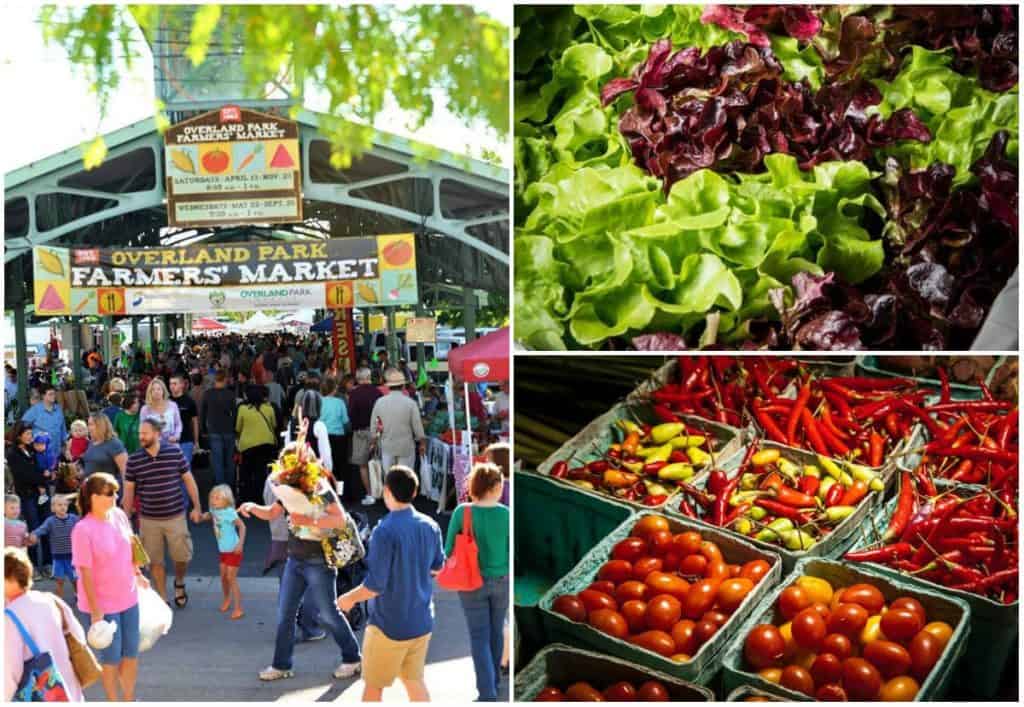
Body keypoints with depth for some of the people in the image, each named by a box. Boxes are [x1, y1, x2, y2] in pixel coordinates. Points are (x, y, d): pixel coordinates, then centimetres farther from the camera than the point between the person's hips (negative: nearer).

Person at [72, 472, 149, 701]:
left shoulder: (119, 515, -5)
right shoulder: (83, 530, -23)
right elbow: (85, 573, -20)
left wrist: (138, 575, 17)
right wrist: (95, 610, -17)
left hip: (129, 599, 6)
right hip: (103, 605, -6)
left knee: (131, 653, 17)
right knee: (111, 658, 11)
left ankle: (129, 699, 36)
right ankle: (113, 701, 31)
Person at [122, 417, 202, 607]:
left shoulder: (175, 452, -7)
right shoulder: (134, 460, -4)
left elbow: (189, 480, 2)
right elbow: (129, 490, 3)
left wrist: (196, 507, 1)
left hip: (175, 516, -1)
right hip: (148, 519, 1)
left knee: (182, 556, 5)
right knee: (155, 561, 8)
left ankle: (179, 583, 36)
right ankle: (162, 599, 22)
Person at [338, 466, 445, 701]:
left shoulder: (385, 531, -22)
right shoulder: (430, 526, -3)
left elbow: (375, 585, -21)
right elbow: (437, 567, 13)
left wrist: (349, 598, -4)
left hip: (390, 625, -5)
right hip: (422, 622, 6)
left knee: (373, 687, 12)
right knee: (415, 682, 17)